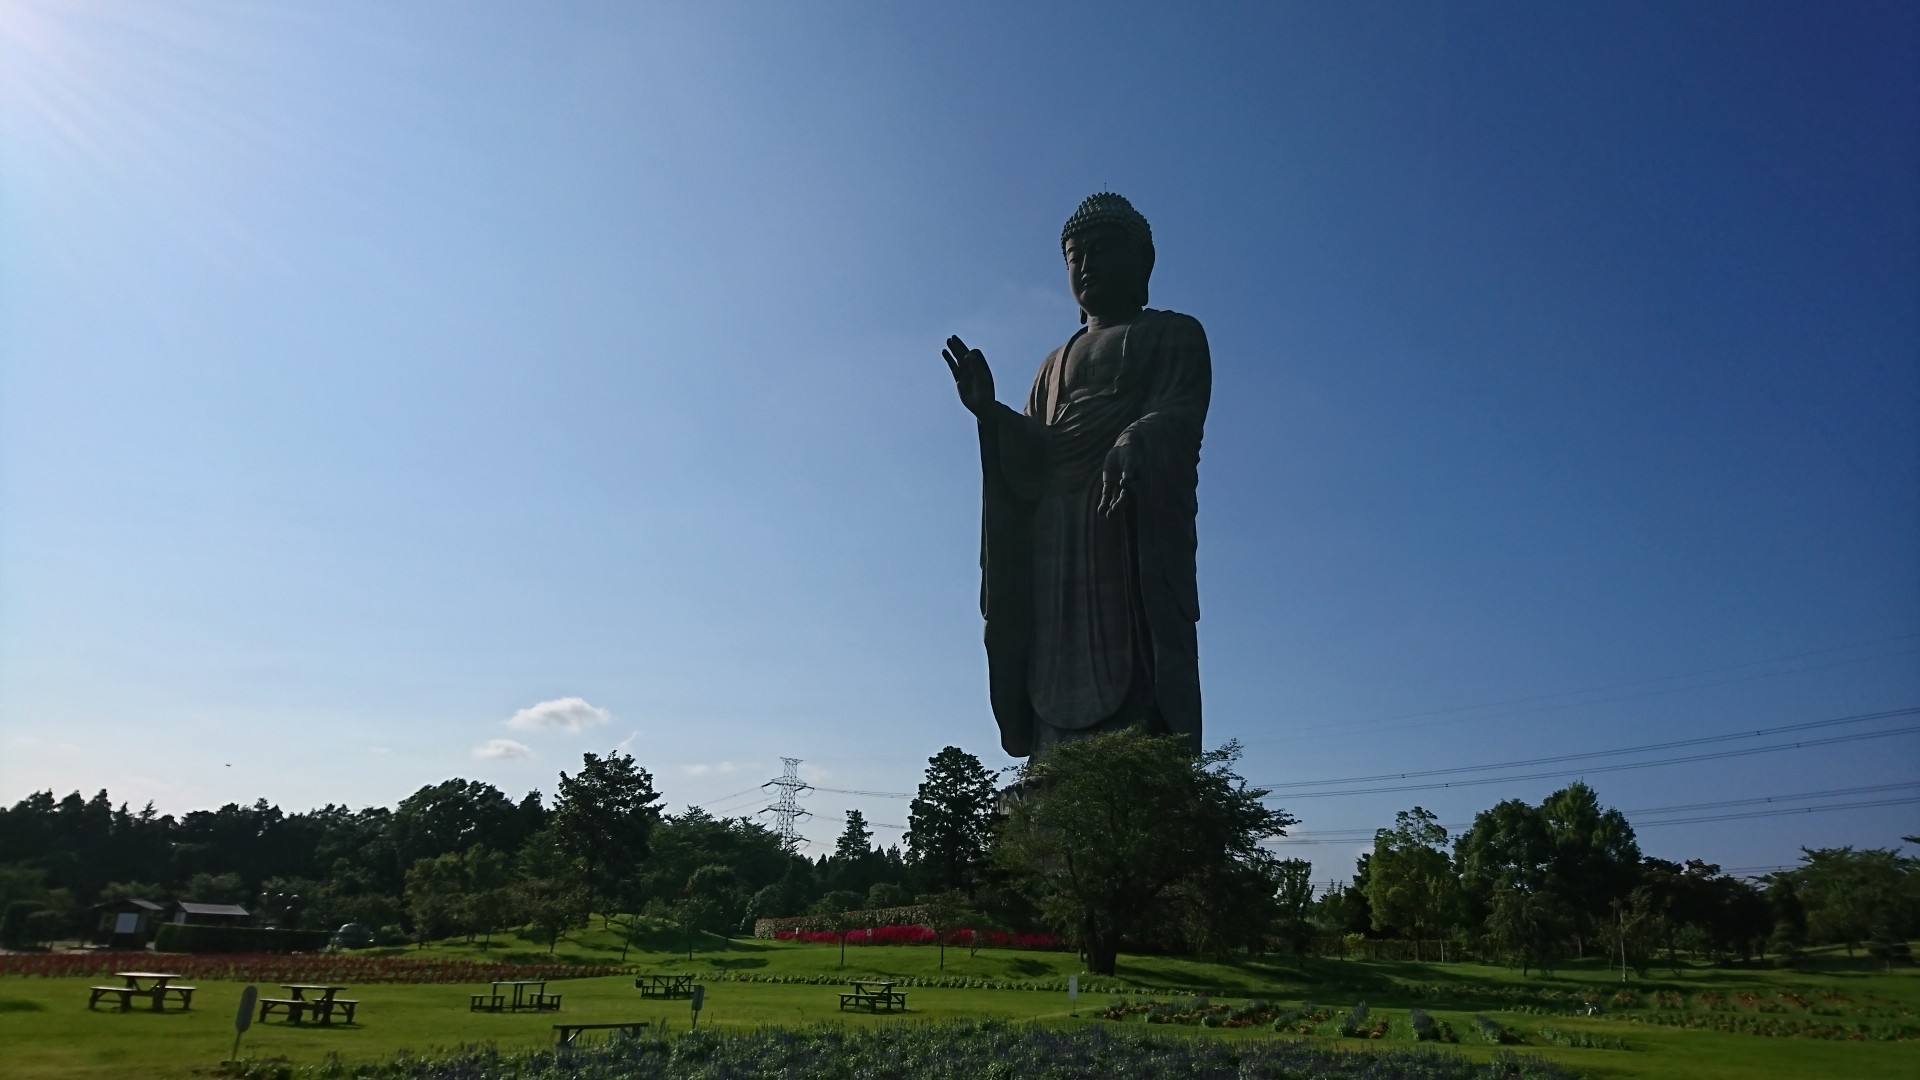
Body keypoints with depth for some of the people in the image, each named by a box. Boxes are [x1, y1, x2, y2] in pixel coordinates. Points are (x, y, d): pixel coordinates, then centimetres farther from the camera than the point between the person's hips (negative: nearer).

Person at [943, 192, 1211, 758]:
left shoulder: (1175, 336, 16)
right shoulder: (1056, 364, 31)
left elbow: (1179, 417, -5)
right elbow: (1028, 461, 17)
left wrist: (1133, 447, -28)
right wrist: (989, 412, -3)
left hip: (1136, 533, -4)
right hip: (1056, 544, 5)